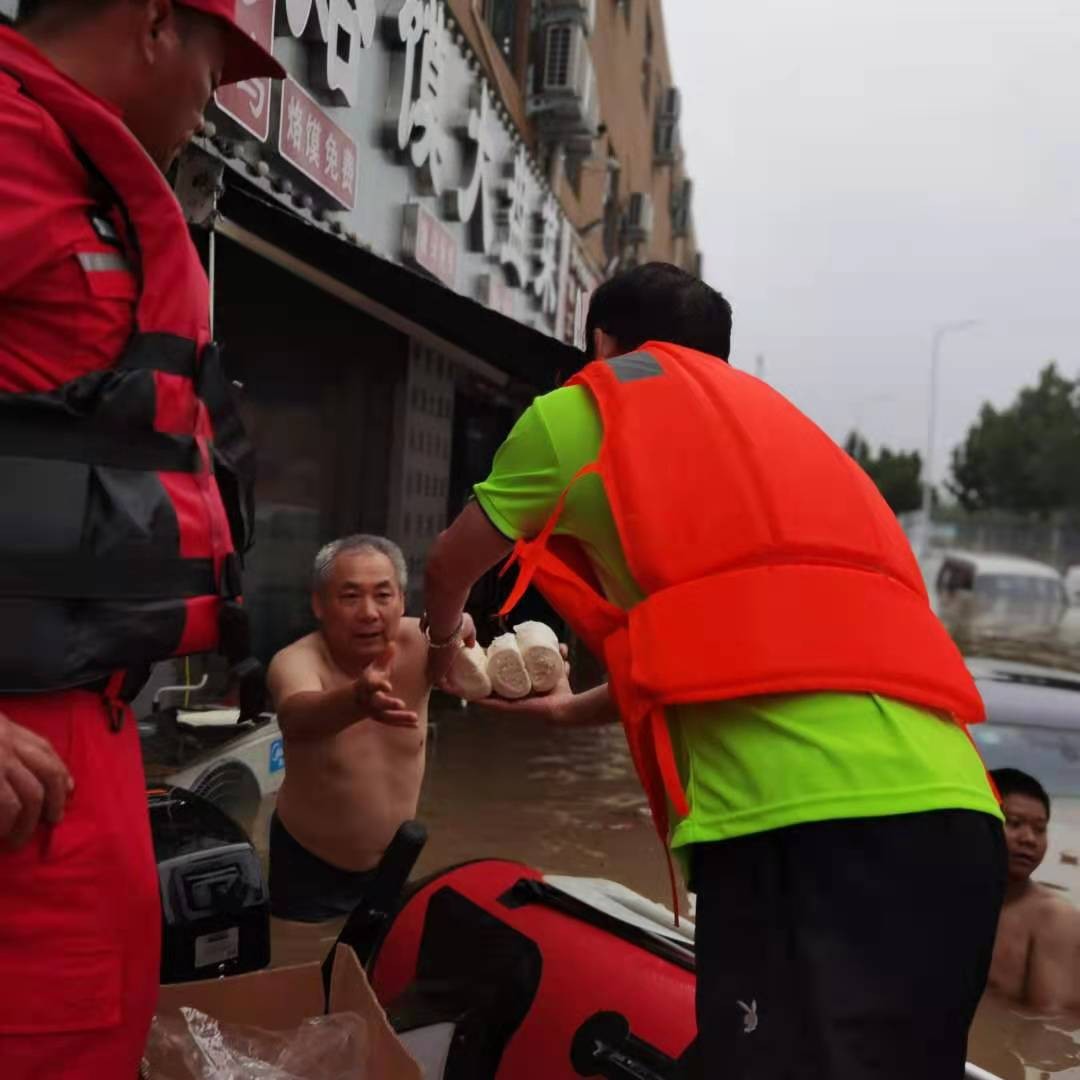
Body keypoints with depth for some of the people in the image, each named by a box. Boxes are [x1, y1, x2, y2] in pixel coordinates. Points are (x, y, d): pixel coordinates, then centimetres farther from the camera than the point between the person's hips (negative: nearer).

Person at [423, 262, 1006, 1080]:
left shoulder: (583, 407, 13)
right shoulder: (769, 416, 32)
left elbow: (450, 566, 27)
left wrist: (445, 636, 51)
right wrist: (574, 709, 54)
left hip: (800, 816, -8)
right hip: (947, 807, 8)